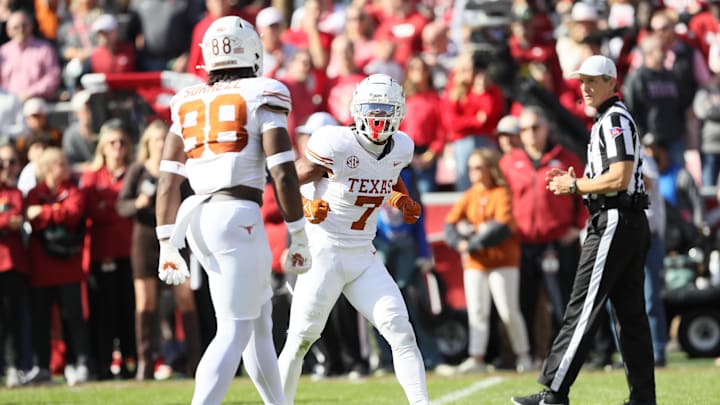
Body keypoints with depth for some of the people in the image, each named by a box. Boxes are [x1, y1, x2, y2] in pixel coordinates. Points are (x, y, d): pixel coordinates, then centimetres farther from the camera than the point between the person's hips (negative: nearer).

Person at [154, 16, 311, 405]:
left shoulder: (188, 105, 14)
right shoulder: (260, 98, -1)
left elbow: (167, 182, 12)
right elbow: (282, 173, -8)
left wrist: (167, 246, 14)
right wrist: (299, 239, -2)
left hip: (197, 217, 6)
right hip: (238, 215, -6)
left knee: (260, 320, 20)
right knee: (234, 330, -6)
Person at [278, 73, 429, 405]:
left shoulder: (401, 148, 2)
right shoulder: (336, 145, -18)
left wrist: (403, 200, 7)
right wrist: (307, 207, -29)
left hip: (364, 258, 5)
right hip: (325, 253, -5)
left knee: (401, 332, -6)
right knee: (300, 340, -1)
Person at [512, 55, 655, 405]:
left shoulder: (615, 119, -11)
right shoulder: (606, 122, 20)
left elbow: (619, 179, -21)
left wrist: (575, 186, -10)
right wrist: (574, 183, 12)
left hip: (615, 222, -11)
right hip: (631, 224, 11)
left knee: (583, 309, -10)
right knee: (631, 313, 8)